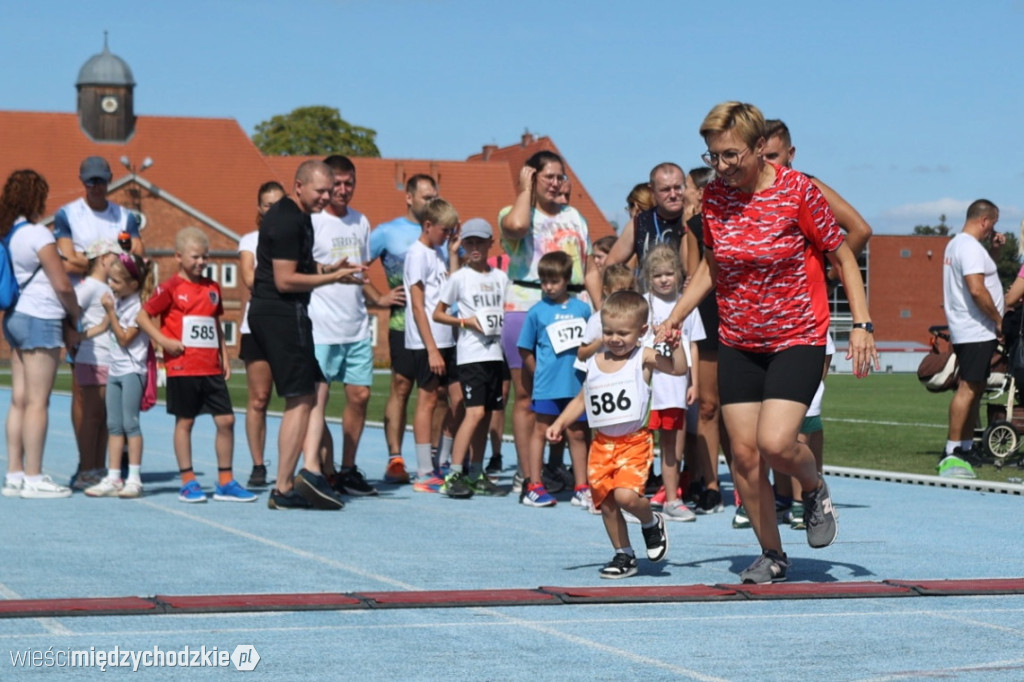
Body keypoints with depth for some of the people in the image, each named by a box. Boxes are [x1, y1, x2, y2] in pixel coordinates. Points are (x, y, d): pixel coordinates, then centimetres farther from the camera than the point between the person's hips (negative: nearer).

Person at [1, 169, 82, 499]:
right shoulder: (38, 234, -13)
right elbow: (62, 284, -14)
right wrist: (75, 317, 3)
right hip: (40, 321, -8)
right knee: (38, 401, -5)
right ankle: (33, 479, -4)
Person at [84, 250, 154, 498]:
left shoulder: (139, 306, -14)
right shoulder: (116, 298, 8)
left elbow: (124, 338, -16)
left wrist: (110, 312, -16)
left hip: (132, 370, -8)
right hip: (115, 369, 8)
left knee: (130, 422, -7)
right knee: (113, 425, 6)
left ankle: (134, 478, -4)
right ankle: (113, 478, 8)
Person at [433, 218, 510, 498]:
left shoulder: (500, 277, 11)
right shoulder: (459, 278, -1)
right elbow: (437, 313, 2)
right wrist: (466, 321, -11)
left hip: (496, 352, 5)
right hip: (470, 354, -5)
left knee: (486, 414, 7)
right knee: (475, 412, -15)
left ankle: (476, 476, 14)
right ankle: (454, 476, -15)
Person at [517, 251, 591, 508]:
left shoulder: (582, 309, 3)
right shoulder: (538, 311, -3)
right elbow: (525, 350, 3)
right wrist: (540, 374, 3)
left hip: (578, 384, 2)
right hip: (547, 386, -2)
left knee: (577, 434, 10)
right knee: (541, 430, 2)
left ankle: (581, 487, 17)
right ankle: (533, 485, 8)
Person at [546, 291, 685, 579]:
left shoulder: (643, 358, -3)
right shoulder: (595, 363, 11)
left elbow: (678, 368, -16)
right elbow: (581, 400, 20)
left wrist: (676, 344, -30)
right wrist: (560, 423, 10)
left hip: (634, 442, -6)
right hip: (602, 444, 6)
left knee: (626, 495, -23)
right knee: (606, 503, 8)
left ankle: (651, 523, 10)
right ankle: (623, 555, 25)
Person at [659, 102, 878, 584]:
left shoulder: (797, 191, -14)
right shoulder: (715, 196, -1)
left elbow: (842, 258, -4)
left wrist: (862, 324, -11)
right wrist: (674, 318, 7)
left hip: (798, 339, -4)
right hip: (738, 344, 5)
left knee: (774, 443, -20)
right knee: (743, 453, 0)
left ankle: (816, 491, 15)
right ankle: (772, 554, 17)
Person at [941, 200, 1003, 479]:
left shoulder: (956, 244, 18)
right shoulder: (971, 247, -15)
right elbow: (977, 289, -23)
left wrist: (994, 251, 15)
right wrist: (999, 320, -14)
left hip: (968, 330, 11)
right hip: (976, 330, -11)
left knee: (974, 389, 12)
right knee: (968, 388, -11)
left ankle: (966, 449, 14)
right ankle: (952, 453, -11)